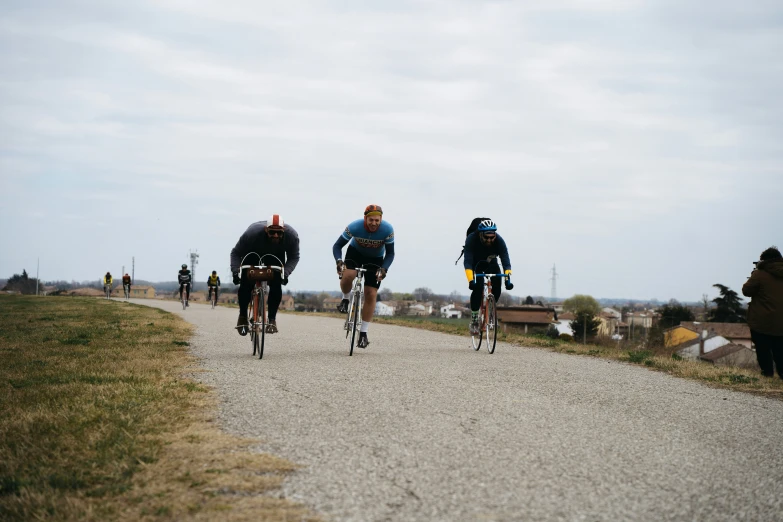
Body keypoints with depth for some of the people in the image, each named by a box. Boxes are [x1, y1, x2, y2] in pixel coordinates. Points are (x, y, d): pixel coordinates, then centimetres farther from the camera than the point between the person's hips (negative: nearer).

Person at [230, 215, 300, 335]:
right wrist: (235, 271, -39)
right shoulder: (253, 233, -39)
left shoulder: (291, 235, -34)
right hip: (252, 253, -1)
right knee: (246, 284, -18)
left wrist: (285, 273, -35)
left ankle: (272, 319, -6)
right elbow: (236, 253, -25)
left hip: (276, 256, 1)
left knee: (276, 285, -20)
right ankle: (243, 316, 4)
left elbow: (294, 257, -18)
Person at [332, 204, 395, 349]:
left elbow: (390, 253, -18)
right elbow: (337, 246, -21)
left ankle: (363, 334, 4)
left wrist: (384, 269, -36)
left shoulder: (387, 230, -28)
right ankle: (345, 299, 0)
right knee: (347, 275, -33)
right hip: (355, 252, -1)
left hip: (375, 259, 1)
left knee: (371, 295, -6)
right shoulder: (354, 227, -30)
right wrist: (339, 261, -40)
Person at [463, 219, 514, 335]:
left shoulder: (499, 241, -30)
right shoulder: (471, 239, -35)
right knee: (478, 286, -24)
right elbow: (468, 262, -41)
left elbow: (505, 260, -35)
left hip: (490, 263, 2)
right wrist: (471, 280, -53)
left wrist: (507, 279, -49)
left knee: (497, 283, -21)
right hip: (476, 264, -2)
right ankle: (474, 320, -14)